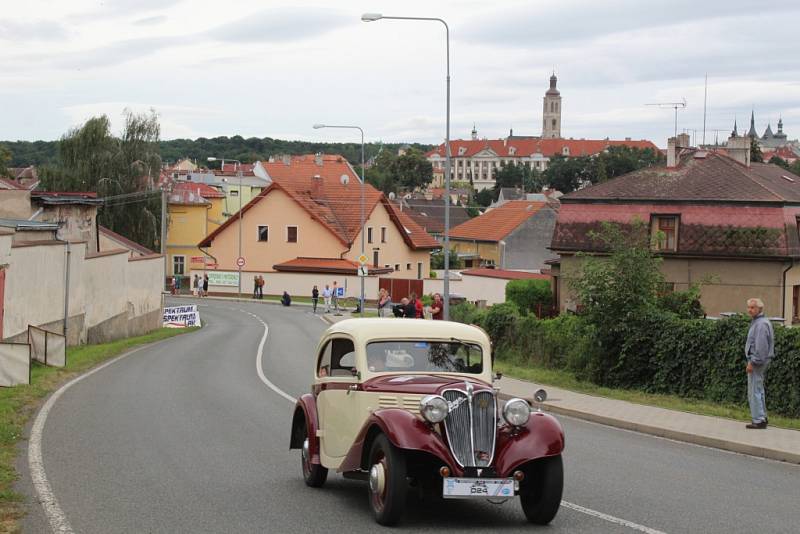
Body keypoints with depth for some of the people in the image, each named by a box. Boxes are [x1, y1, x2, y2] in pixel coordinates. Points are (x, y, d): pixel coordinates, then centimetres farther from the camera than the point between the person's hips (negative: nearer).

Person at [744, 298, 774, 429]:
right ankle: (762, 417, 23)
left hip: (757, 361, -11)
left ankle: (759, 420, -7)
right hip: (759, 361, 11)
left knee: (754, 392, -8)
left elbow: (760, 346, -24)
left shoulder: (761, 324, -18)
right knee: (759, 391, 17)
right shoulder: (757, 322, 15)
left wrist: (752, 362, -22)